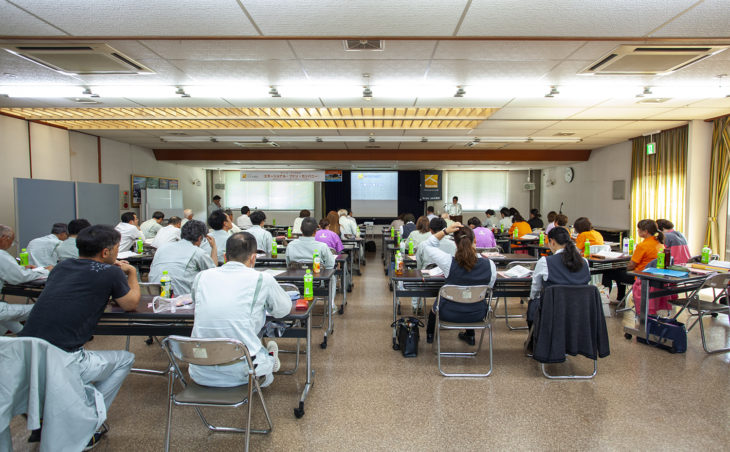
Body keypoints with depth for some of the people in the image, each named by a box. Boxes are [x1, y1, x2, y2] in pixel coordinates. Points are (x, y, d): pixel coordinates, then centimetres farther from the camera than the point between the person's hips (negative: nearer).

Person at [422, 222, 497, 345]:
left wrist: (445, 231, -19)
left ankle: (430, 335, 56)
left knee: (438, 300, 35)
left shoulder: (449, 262, -27)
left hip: (449, 314, -2)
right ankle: (470, 336, 53)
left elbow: (427, 245, -13)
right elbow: (489, 287, 0)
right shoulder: (489, 265, -20)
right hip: (477, 315, 2)